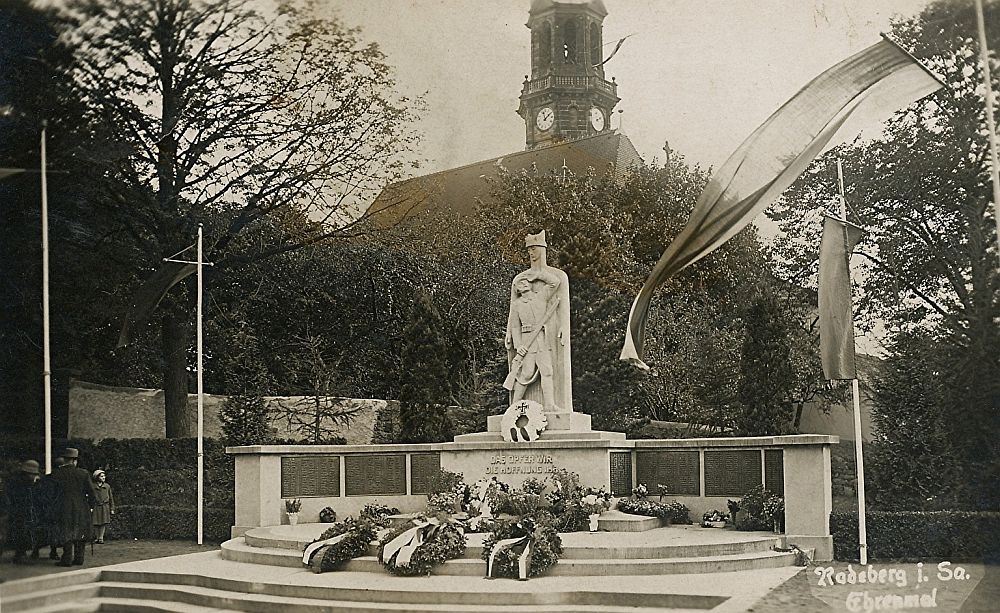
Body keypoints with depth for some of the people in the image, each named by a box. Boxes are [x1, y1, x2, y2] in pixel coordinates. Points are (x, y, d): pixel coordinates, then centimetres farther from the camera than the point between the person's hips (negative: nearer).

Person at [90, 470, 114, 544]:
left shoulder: (107, 486, 6)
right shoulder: (93, 487, -2)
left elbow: (111, 498, 10)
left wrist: (112, 509, 7)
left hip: (105, 507, 2)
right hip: (96, 507, -2)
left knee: (103, 523, 2)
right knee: (96, 524, 1)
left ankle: (101, 538, 11)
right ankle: (96, 537, 17)